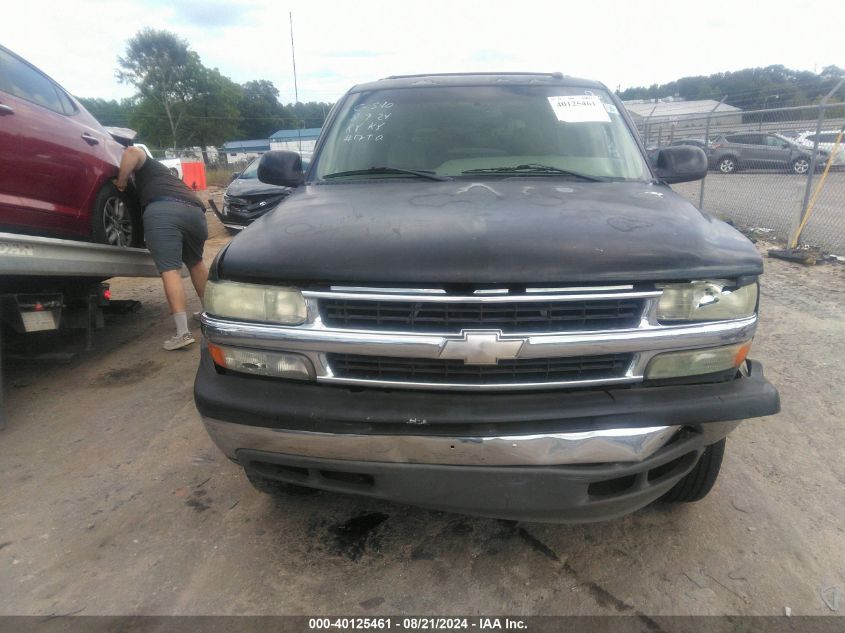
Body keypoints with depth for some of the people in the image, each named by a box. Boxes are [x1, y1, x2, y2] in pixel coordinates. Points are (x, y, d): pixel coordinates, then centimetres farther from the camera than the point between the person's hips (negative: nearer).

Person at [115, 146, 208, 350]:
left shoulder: (145, 166, 27)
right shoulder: (161, 174, 46)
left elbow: (132, 152, 4)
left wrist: (121, 182, 12)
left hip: (163, 211, -6)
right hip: (195, 212, 7)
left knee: (170, 270, -11)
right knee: (195, 263, 28)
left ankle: (183, 332, -20)